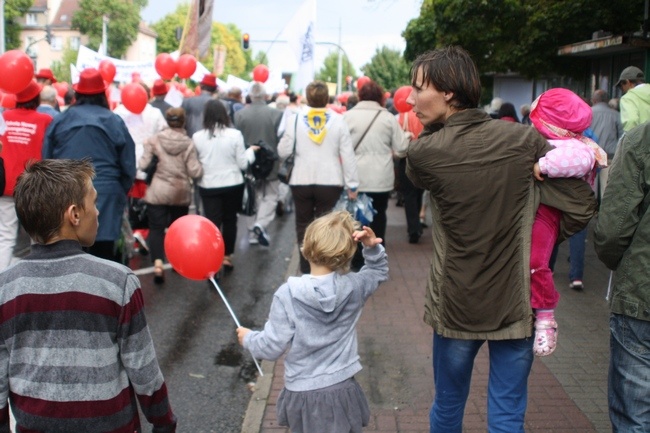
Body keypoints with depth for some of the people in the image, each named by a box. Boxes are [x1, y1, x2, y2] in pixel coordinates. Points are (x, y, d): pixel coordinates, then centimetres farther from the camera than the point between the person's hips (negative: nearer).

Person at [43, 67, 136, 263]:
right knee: (102, 255, 3)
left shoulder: (60, 120, 4)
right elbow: (128, 166, 2)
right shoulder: (114, 121, 0)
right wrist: (121, 192, 17)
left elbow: (46, 161, 9)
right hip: (105, 195, -2)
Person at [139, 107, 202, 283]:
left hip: (158, 191, -1)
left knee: (156, 228, 0)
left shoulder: (154, 140, -6)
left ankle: (158, 264, -17)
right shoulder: (188, 143, -6)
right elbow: (194, 172, -9)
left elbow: (143, 164, -4)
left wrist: (146, 148, 14)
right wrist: (202, 166, 12)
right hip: (181, 192, 1)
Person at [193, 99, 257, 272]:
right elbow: (243, 163, -5)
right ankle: (227, 256, 27)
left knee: (212, 223, 3)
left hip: (208, 186, 0)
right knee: (230, 220, 16)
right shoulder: (235, 135, -11)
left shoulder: (197, 137, -9)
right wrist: (251, 151, 12)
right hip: (233, 185, 0)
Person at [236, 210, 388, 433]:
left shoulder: (288, 294, -18)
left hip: (304, 394, -2)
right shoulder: (353, 287, -9)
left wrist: (248, 338, 8)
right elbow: (379, 272, 13)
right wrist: (372, 248, -4)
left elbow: (272, 346, -11)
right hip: (342, 390, 2)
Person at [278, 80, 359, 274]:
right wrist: (352, 184, 1)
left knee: (304, 226, 14)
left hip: (301, 181, 1)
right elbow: (348, 156, -5)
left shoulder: (295, 119, -4)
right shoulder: (338, 120, -5)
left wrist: (283, 140, 20)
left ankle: (306, 269, 19)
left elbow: (283, 151, -1)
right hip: (330, 182, -1)